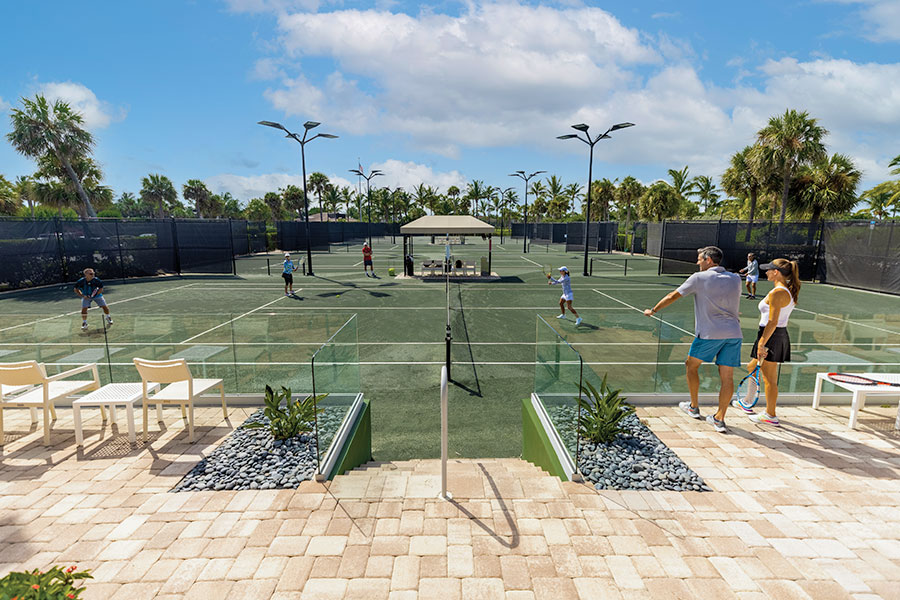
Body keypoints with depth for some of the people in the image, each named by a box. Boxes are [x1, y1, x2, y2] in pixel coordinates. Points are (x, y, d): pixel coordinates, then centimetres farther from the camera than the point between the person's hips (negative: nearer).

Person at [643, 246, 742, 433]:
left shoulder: (699, 278, -5)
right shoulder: (736, 279, 9)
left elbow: (672, 296, 0)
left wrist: (653, 310, 12)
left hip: (710, 333, -4)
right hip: (734, 333, 5)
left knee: (691, 365, 17)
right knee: (727, 377, 5)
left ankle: (694, 407, 26)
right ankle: (719, 419, 8)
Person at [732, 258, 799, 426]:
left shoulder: (777, 293, -20)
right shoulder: (789, 291, 9)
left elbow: (772, 323, -23)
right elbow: (776, 320, 15)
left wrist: (762, 344, -21)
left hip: (771, 337, -10)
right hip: (782, 335, 10)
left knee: (770, 379, 2)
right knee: (752, 368, 23)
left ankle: (770, 415, 13)